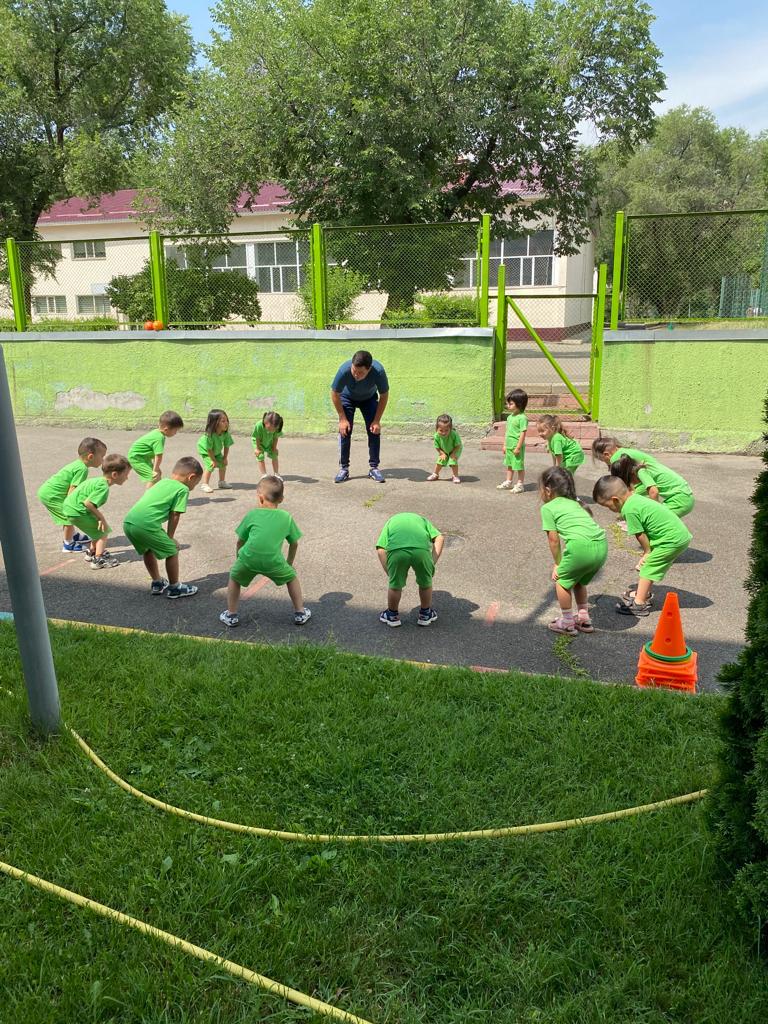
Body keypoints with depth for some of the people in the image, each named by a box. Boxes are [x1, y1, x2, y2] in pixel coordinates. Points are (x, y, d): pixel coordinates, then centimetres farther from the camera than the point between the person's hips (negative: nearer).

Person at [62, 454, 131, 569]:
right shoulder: (104, 487, -21)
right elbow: (88, 503, -29)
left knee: (98, 529, 22)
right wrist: (101, 518, -17)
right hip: (77, 512, -9)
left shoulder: (97, 480, 10)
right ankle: (98, 560, -4)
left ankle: (91, 552, 36)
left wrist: (98, 516, 13)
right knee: (103, 530, -1)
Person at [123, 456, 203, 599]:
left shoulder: (162, 482, 25)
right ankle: (174, 588, 23)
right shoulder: (183, 489, 3)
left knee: (148, 550, 30)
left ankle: (157, 583, 44)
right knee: (172, 551, 11)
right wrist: (170, 537, 12)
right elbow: (175, 516, 0)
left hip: (128, 522, 8)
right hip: (146, 525, -8)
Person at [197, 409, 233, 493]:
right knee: (210, 465, -18)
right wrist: (214, 460, -22)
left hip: (217, 451, 6)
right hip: (205, 449, -6)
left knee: (223, 464, 6)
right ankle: (205, 485, -9)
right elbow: (209, 449, -31)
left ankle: (222, 482, 25)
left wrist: (225, 458, -11)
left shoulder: (226, 433, -26)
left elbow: (226, 446, -13)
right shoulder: (209, 435, -42)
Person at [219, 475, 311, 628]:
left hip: (248, 558, 0)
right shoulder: (286, 517, 16)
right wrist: (289, 562, 39)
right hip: (273, 561, 0)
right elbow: (294, 543, 24)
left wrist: (239, 559, 35)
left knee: (234, 578, 29)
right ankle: (300, 613, 31)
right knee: (291, 577, 26)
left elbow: (240, 541, 19)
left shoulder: (252, 514, 15)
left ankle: (231, 615, 33)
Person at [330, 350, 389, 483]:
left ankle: (374, 467, 0)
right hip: (347, 397, -1)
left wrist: (377, 421, -21)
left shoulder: (378, 371, -38)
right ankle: (344, 468, -3)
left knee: (374, 430, -10)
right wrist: (342, 418, -20)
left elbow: (384, 396, -20)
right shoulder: (344, 370, -39)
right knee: (345, 430, -11)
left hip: (369, 398, 1)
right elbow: (334, 394, -22)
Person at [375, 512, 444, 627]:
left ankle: (392, 615, 42)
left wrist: (389, 573, 21)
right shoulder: (421, 519, 40)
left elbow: (381, 550, 19)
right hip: (421, 549, 0)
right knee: (425, 583, 26)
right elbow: (440, 538, 19)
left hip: (396, 550, 0)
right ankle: (425, 614, 42)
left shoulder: (391, 521, 38)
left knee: (395, 585, 24)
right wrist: (433, 562, 16)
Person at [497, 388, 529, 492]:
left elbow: (523, 433, -19)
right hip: (509, 446, 9)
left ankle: (520, 484, 12)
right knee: (509, 465, 19)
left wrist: (518, 447, -20)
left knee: (519, 466, 2)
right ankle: (508, 482, 31)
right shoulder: (510, 417, 8)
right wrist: (505, 445, 15)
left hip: (517, 447, -9)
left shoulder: (522, 418, -18)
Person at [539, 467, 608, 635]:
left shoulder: (548, 508, 9)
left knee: (562, 580, 15)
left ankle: (567, 623, 22)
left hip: (582, 546, -7)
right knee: (578, 580, 28)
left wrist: (558, 563, 18)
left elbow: (553, 539, 6)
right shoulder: (575, 502, 28)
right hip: (602, 545, 7)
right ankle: (583, 619, 35)